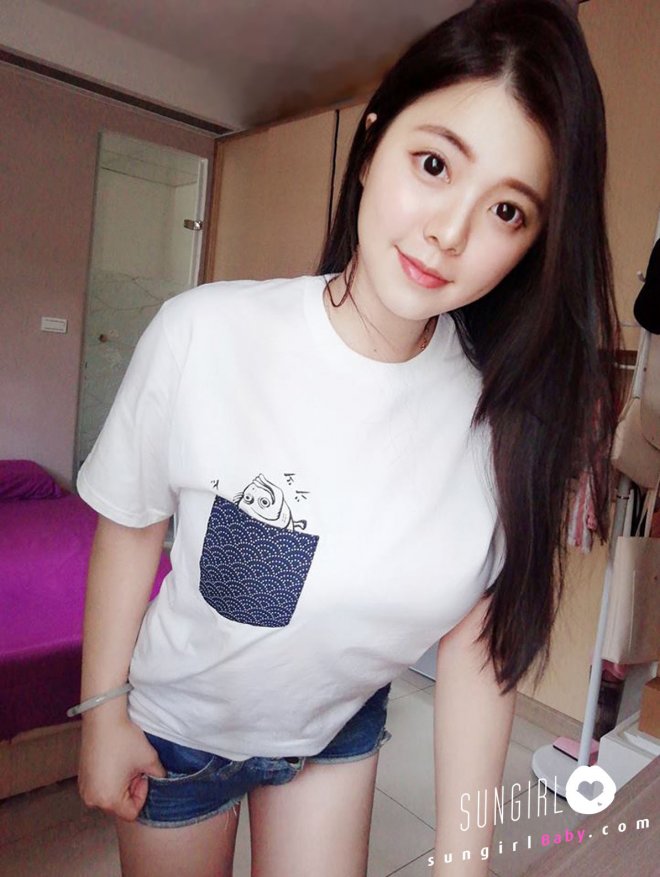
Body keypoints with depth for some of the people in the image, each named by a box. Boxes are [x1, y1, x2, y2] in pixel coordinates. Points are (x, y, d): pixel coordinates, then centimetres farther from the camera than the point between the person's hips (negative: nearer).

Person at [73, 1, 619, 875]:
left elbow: (479, 640, -15)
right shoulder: (206, 334, -29)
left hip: (339, 729, 1)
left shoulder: (507, 416, -23)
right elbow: (131, 523, -15)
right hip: (177, 725, 0)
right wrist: (103, 711, -6)